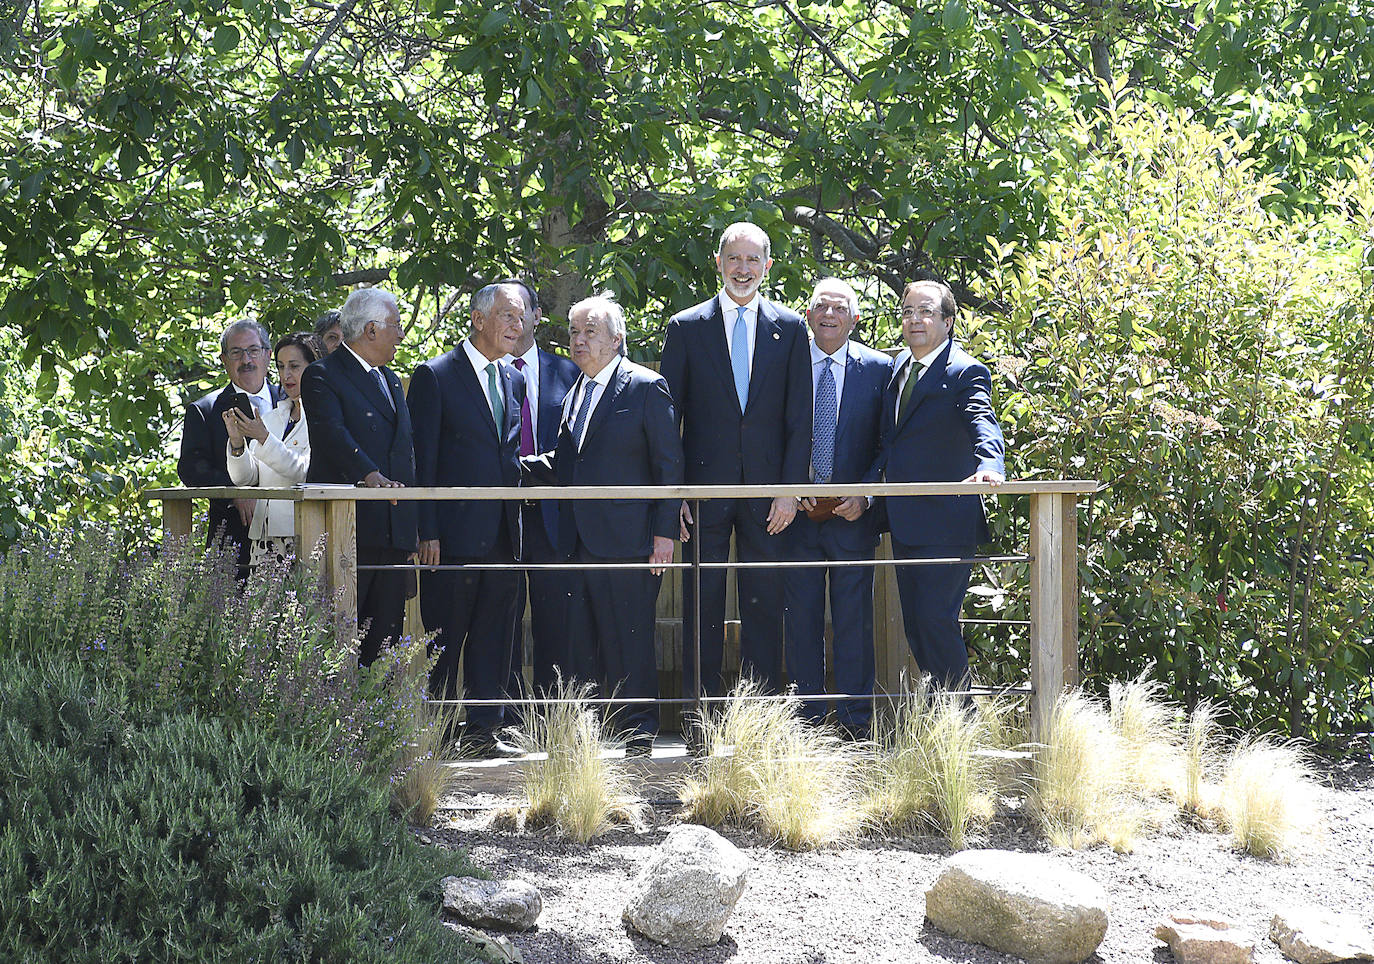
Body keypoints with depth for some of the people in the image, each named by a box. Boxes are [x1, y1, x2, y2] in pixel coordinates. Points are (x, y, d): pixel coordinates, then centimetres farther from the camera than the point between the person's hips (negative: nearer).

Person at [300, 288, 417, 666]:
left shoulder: (391, 380, 22)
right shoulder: (322, 376, -4)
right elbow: (332, 433, -20)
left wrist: (412, 524, 14)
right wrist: (370, 475, -36)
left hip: (394, 532, 8)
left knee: (386, 636, 7)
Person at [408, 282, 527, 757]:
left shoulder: (514, 381, 15)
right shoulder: (435, 375, -5)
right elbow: (422, 459, -8)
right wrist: (428, 533, -13)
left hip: (502, 533, 6)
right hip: (454, 531, -6)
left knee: (494, 633, 7)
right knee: (444, 635, -1)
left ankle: (484, 730, 14)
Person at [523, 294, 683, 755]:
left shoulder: (647, 388, -3)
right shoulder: (574, 394, 18)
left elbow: (669, 464, -5)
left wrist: (665, 532, -11)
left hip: (627, 540, -6)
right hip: (579, 540, 6)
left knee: (630, 640, -3)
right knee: (582, 641, 6)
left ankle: (639, 731, 7)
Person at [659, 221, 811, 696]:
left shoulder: (790, 328, 7)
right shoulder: (685, 327, 4)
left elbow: (800, 418, 5)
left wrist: (790, 489, -4)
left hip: (768, 492, 1)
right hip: (705, 489, -1)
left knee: (764, 605, 4)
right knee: (702, 605, 2)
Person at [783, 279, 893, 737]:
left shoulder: (878, 369, 4)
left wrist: (865, 497, -9)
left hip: (853, 512, -1)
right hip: (798, 511, 1)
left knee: (854, 619, 1)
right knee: (801, 618, 4)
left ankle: (855, 720, 8)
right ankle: (807, 720, 11)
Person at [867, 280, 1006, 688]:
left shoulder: (965, 372, -11)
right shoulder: (900, 365, 14)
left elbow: (983, 424, -29)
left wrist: (989, 465, -49)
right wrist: (868, 482, 6)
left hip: (945, 523, -8)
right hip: (904, 524, 8)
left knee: (935, 619, -10)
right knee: (913, 624, 12)